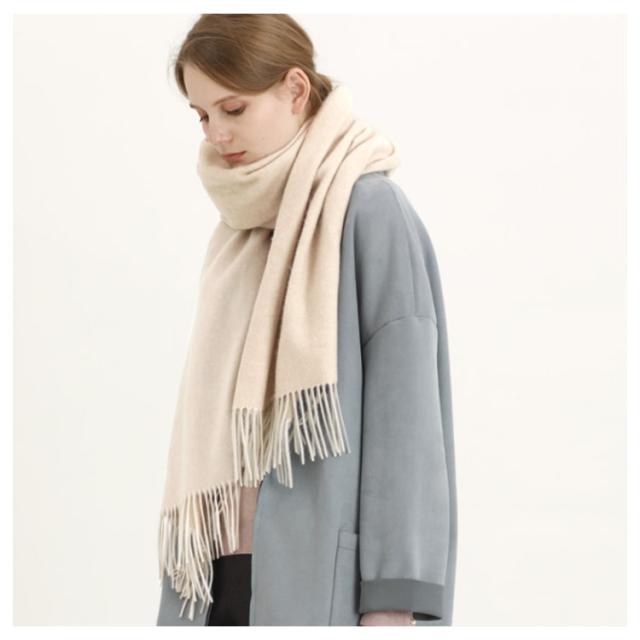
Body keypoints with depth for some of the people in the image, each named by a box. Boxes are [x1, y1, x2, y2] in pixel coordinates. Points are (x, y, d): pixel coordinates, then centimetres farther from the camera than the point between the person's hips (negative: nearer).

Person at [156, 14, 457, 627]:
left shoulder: (369, 209, -7)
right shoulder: (241, 221, 13)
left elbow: (406, 412, -12)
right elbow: (214, 412, 14)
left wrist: (393, 596, -16)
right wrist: (184, 586, 11)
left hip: (322, 581, -6)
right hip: (224, 572, 6)